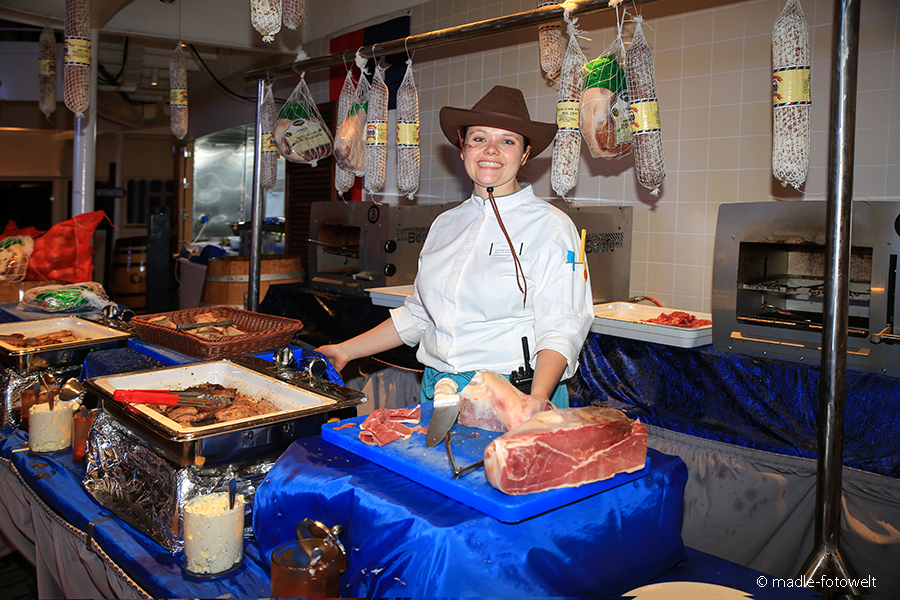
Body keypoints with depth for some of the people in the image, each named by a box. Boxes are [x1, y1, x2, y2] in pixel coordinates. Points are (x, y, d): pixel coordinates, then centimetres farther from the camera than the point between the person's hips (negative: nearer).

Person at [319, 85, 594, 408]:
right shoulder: (445, 224, 10)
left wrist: (537, 400, -27)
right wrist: (346, 351, 16)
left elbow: (560, 330, -10)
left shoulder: (552, 227, -5)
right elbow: (417, 314, 18)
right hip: (437, 392, 5)